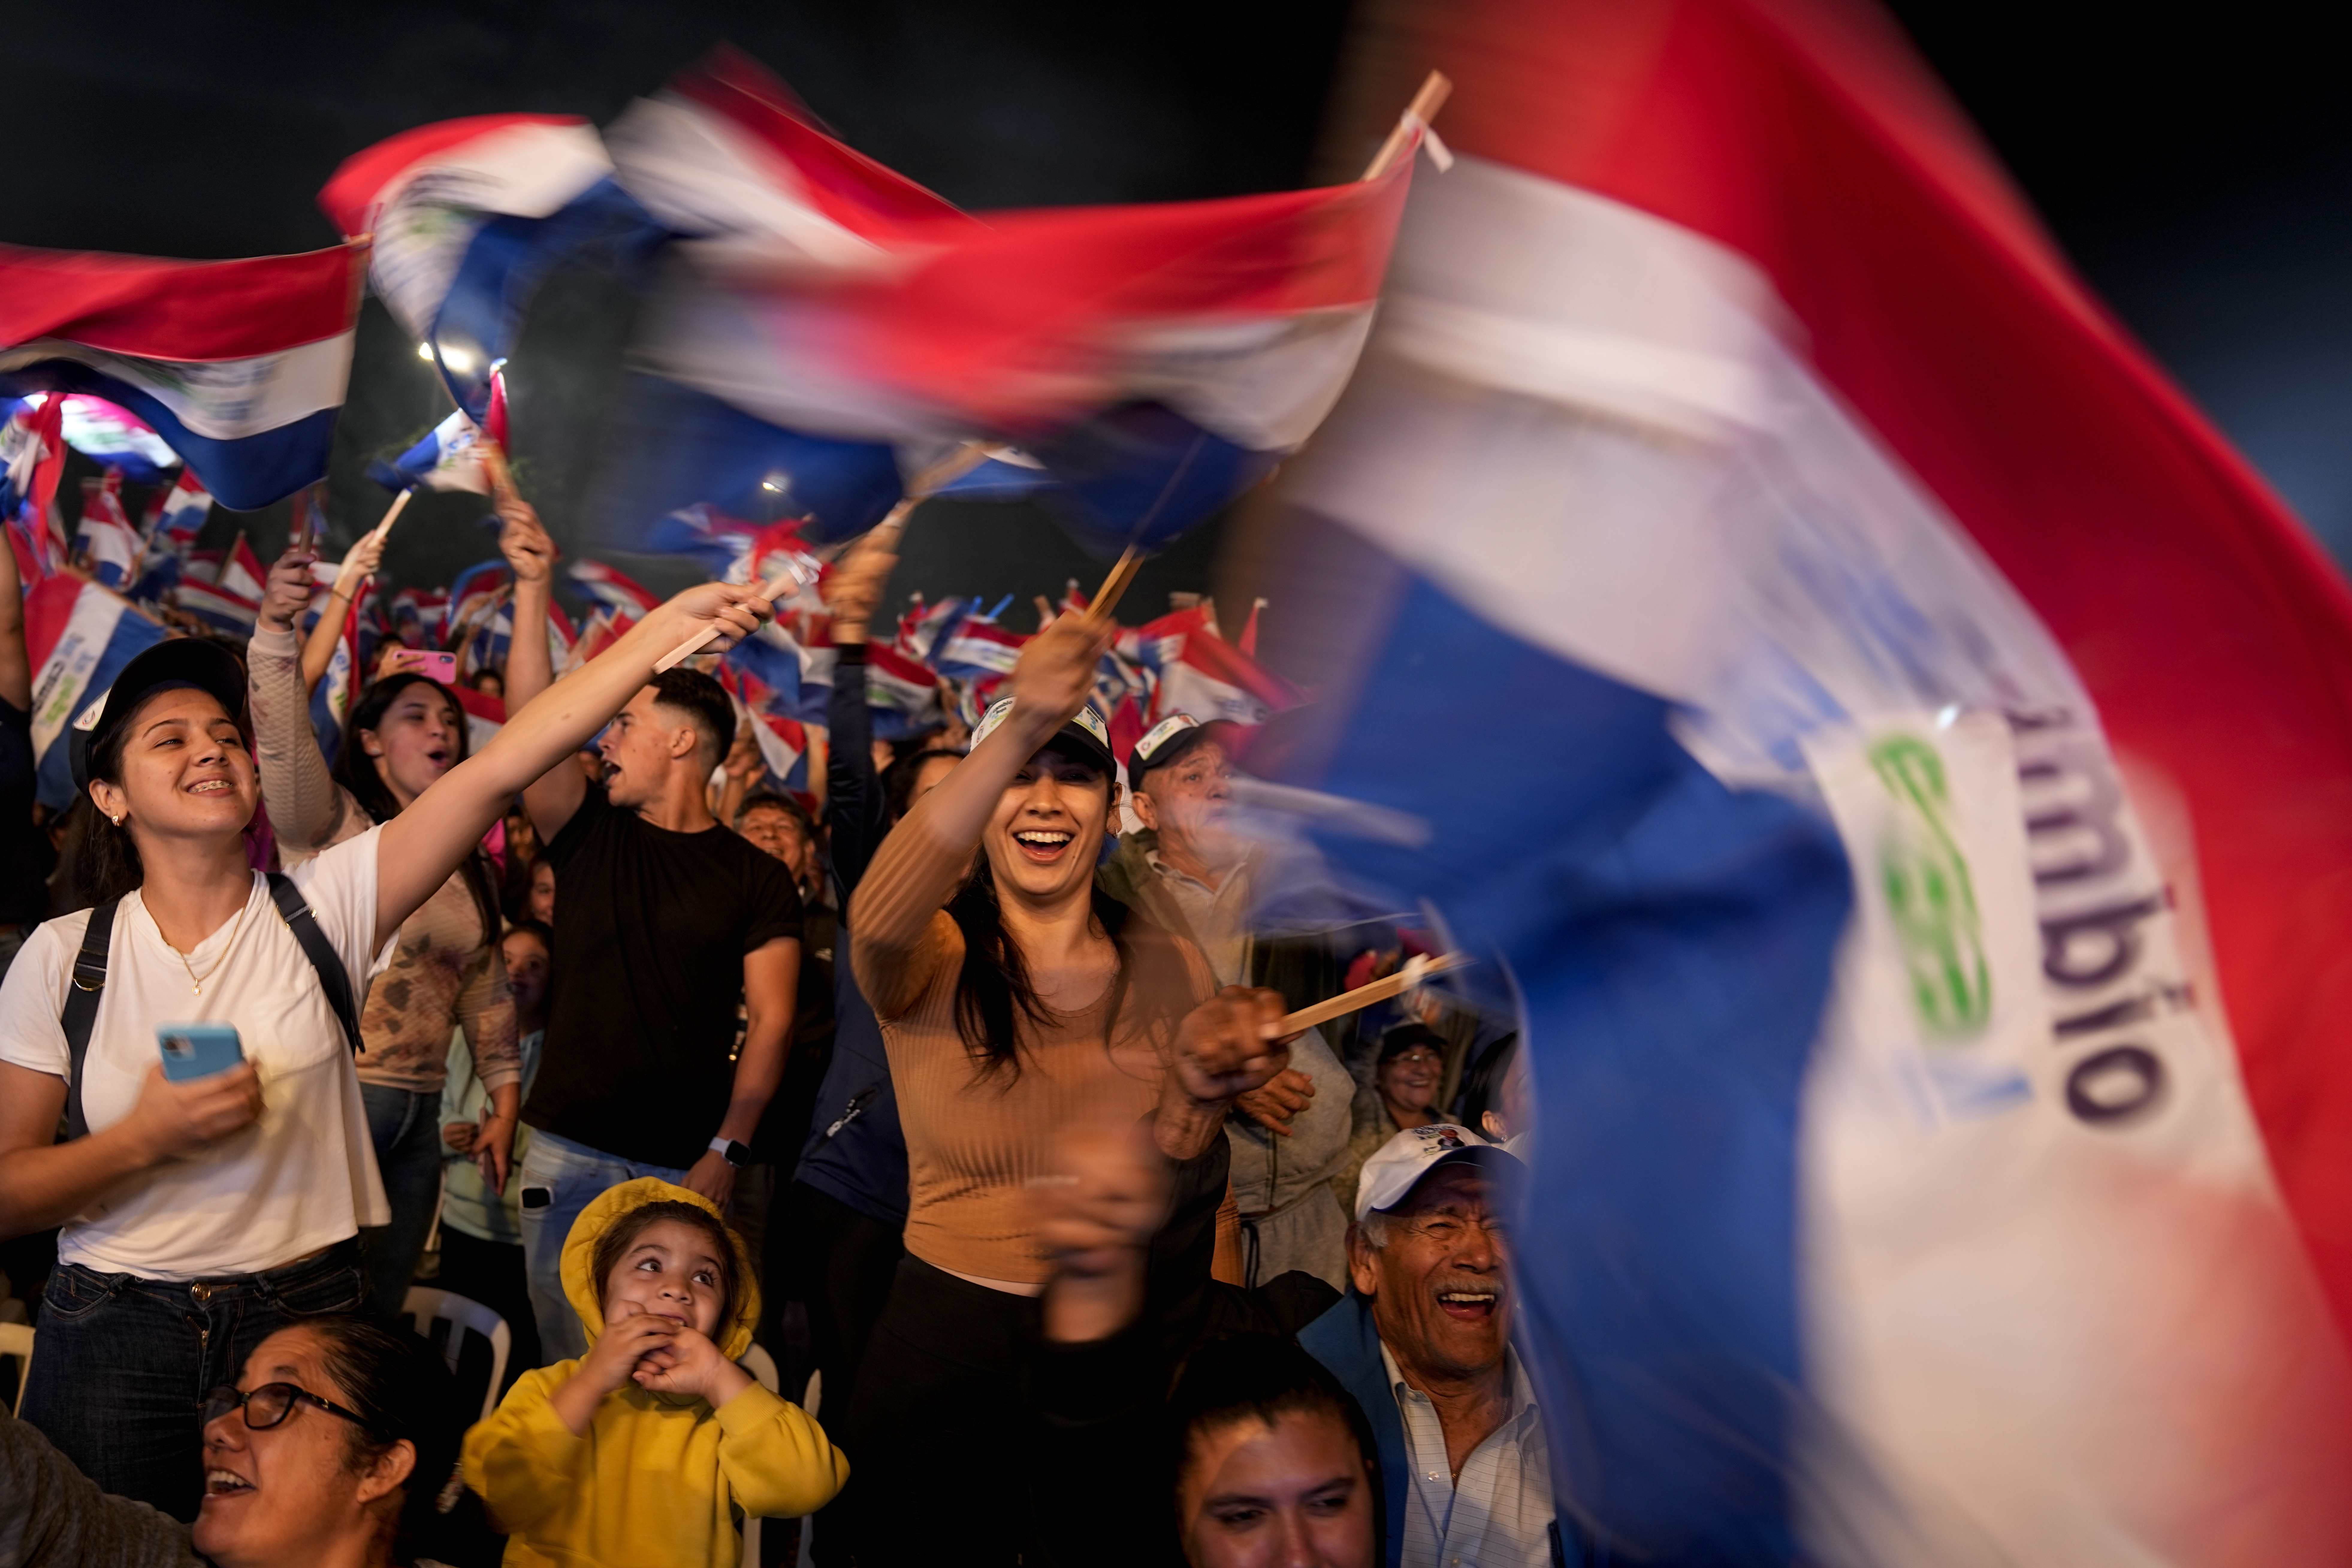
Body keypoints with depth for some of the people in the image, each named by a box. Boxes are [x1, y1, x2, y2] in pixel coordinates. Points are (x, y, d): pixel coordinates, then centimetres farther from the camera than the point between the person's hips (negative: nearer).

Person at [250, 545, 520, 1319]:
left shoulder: (469, 865, 15)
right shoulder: (331, 820, -3)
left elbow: (487, 987, 19)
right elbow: (283, 737, -22)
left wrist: (504, 1095, 13)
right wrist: (275, 628, -39)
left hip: (418, 1113, 6)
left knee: (379, 1312, 12)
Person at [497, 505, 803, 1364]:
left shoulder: (757, 879, 1)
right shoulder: (592, 834, 8)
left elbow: (770, 1020, -3)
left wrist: (727, 1152, -12)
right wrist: (532, 589, -14)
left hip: (687, 1165, -2)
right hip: (568, 1153, 2)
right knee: (570, 1365, 7)